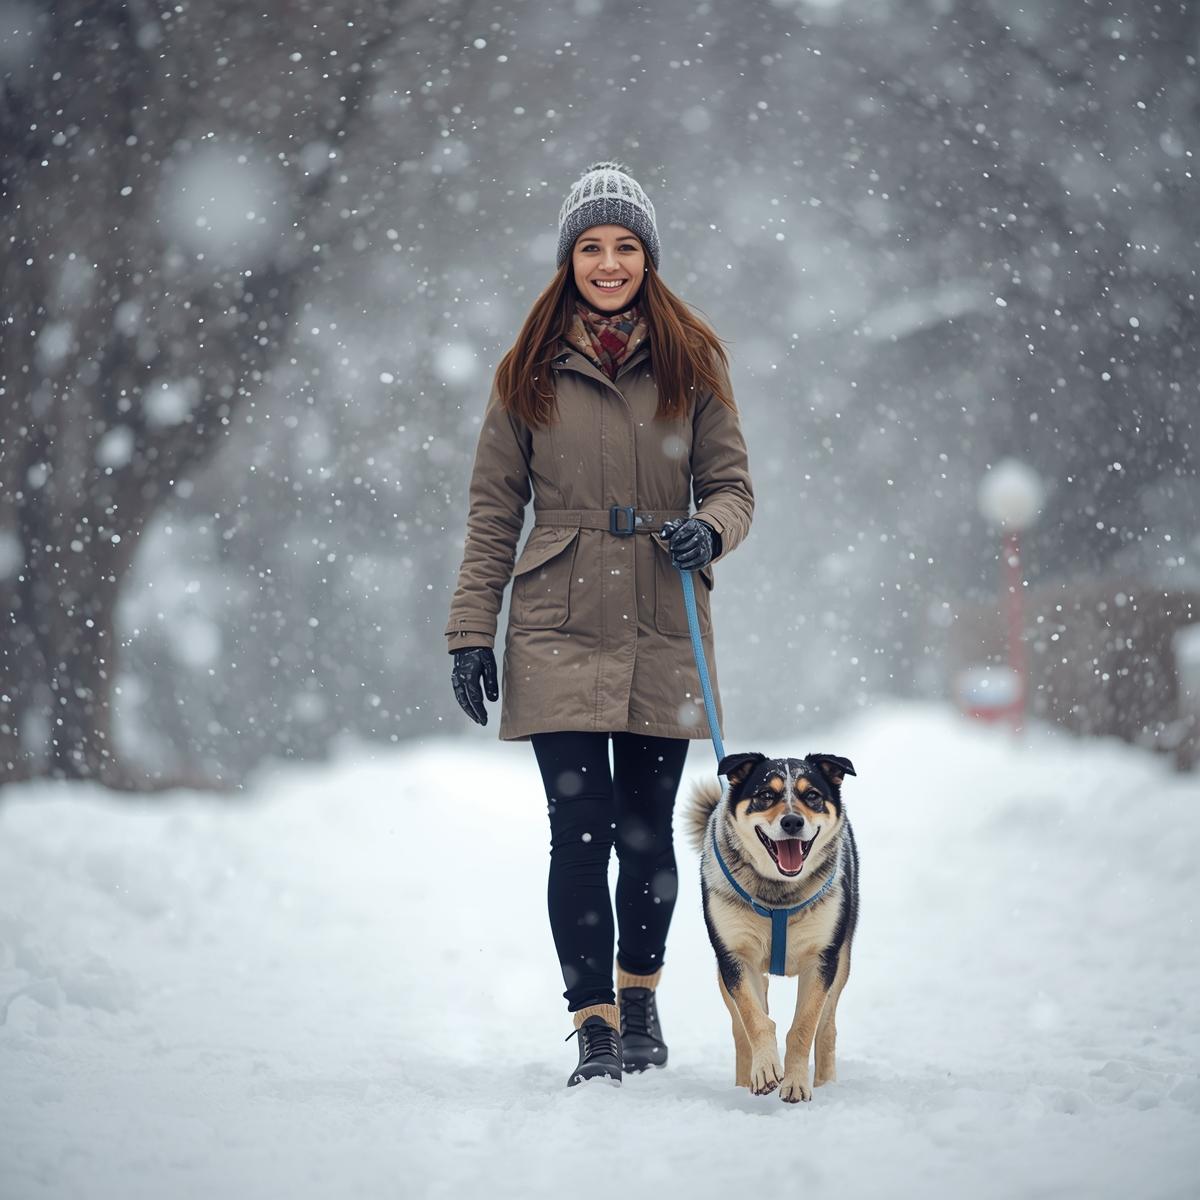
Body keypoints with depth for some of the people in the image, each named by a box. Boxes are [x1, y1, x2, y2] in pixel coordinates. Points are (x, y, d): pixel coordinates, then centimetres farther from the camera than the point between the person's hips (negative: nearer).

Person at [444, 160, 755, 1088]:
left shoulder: (692, 362, 6)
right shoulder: (531, 370, 5)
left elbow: (733, 482, 8)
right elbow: (494, 509, 7)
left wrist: (709, 529, -15)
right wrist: (472, 633, 3)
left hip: (663, 634, 1)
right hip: (559, 631, -1)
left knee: (647, 831, 7)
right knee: (580, 830, -7)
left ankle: (640, 993, 30)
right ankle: (594, 1025, 1)